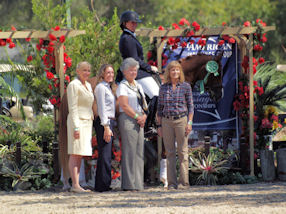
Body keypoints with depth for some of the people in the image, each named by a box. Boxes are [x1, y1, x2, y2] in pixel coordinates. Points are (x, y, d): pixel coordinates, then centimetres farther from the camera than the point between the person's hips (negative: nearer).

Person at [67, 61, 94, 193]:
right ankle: (75, 185, -15)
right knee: (75, 154, -11)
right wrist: (76, 127, -19)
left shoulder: (88, 86, 17)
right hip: (77, 122, -8)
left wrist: (91, 125, 19)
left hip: (87, 122, 8)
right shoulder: (74, 85, -8)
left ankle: (76, 185, 2)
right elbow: (72, 108, -14)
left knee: (81, 155, 4)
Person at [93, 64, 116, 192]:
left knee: (105, 155, 9)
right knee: (105, 154, -11)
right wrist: (106, 127, -18)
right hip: (103, 123, -10)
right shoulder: (101, 87, -7)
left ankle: (101, 185, 11)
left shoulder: (108, 87, 21)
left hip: (110, 122, 10)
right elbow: (101, 108, -13)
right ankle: (103, 185, -13)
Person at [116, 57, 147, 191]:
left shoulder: (138, 86, 20)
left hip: (139, 121, 8)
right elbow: (125, 106, -12)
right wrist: (137, 117, -11)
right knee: (129, 151, -11)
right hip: (127, 120, -8)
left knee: (139, 152, 4)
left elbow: (143, 104, 20)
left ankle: (137, 183, 6)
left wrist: (144, 116, 1)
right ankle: (129, 184, -12)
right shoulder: (122, 86, -4)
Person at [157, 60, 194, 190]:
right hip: (167, 122, 2)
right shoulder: (163, 88, 8)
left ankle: (184, 182, -2)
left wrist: (189, 122, -6)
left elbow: (190, 106, 3)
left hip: (181, 120, -2)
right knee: (170, 152, 2)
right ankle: (171, 183, 4)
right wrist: (159, 125, 7)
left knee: (182, 152, -3)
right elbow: (160, 107, 12)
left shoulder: (185, 86, 3)